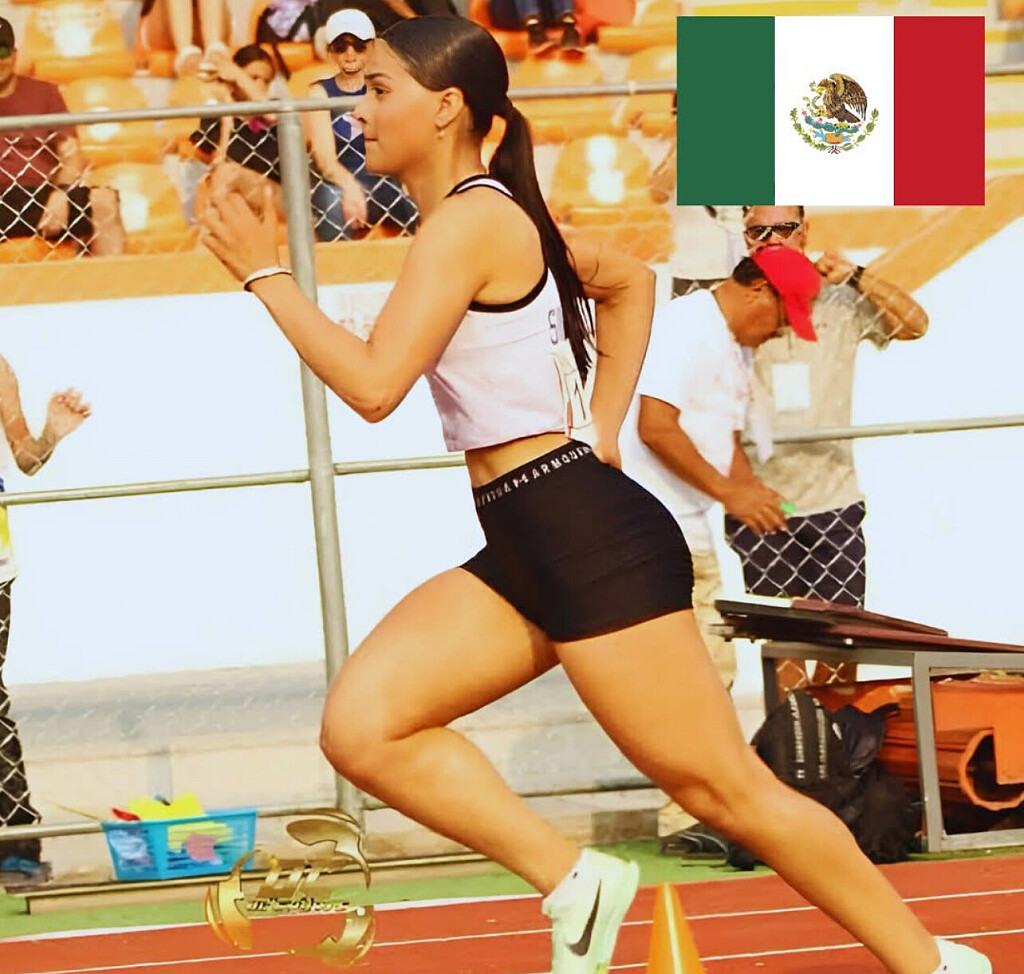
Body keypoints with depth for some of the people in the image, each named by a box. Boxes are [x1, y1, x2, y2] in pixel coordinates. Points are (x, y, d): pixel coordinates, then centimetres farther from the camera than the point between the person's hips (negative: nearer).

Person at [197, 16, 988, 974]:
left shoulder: (468, 219, -14)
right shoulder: (496, 215, 15)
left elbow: (373, 385, -23)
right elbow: (629, 281, 31)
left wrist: (264, 271, -14)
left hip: (587, 535, -9)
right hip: (524, 548, 9)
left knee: (724, 787, -2)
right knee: (361, 727, -5)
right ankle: (575, 883, -1)